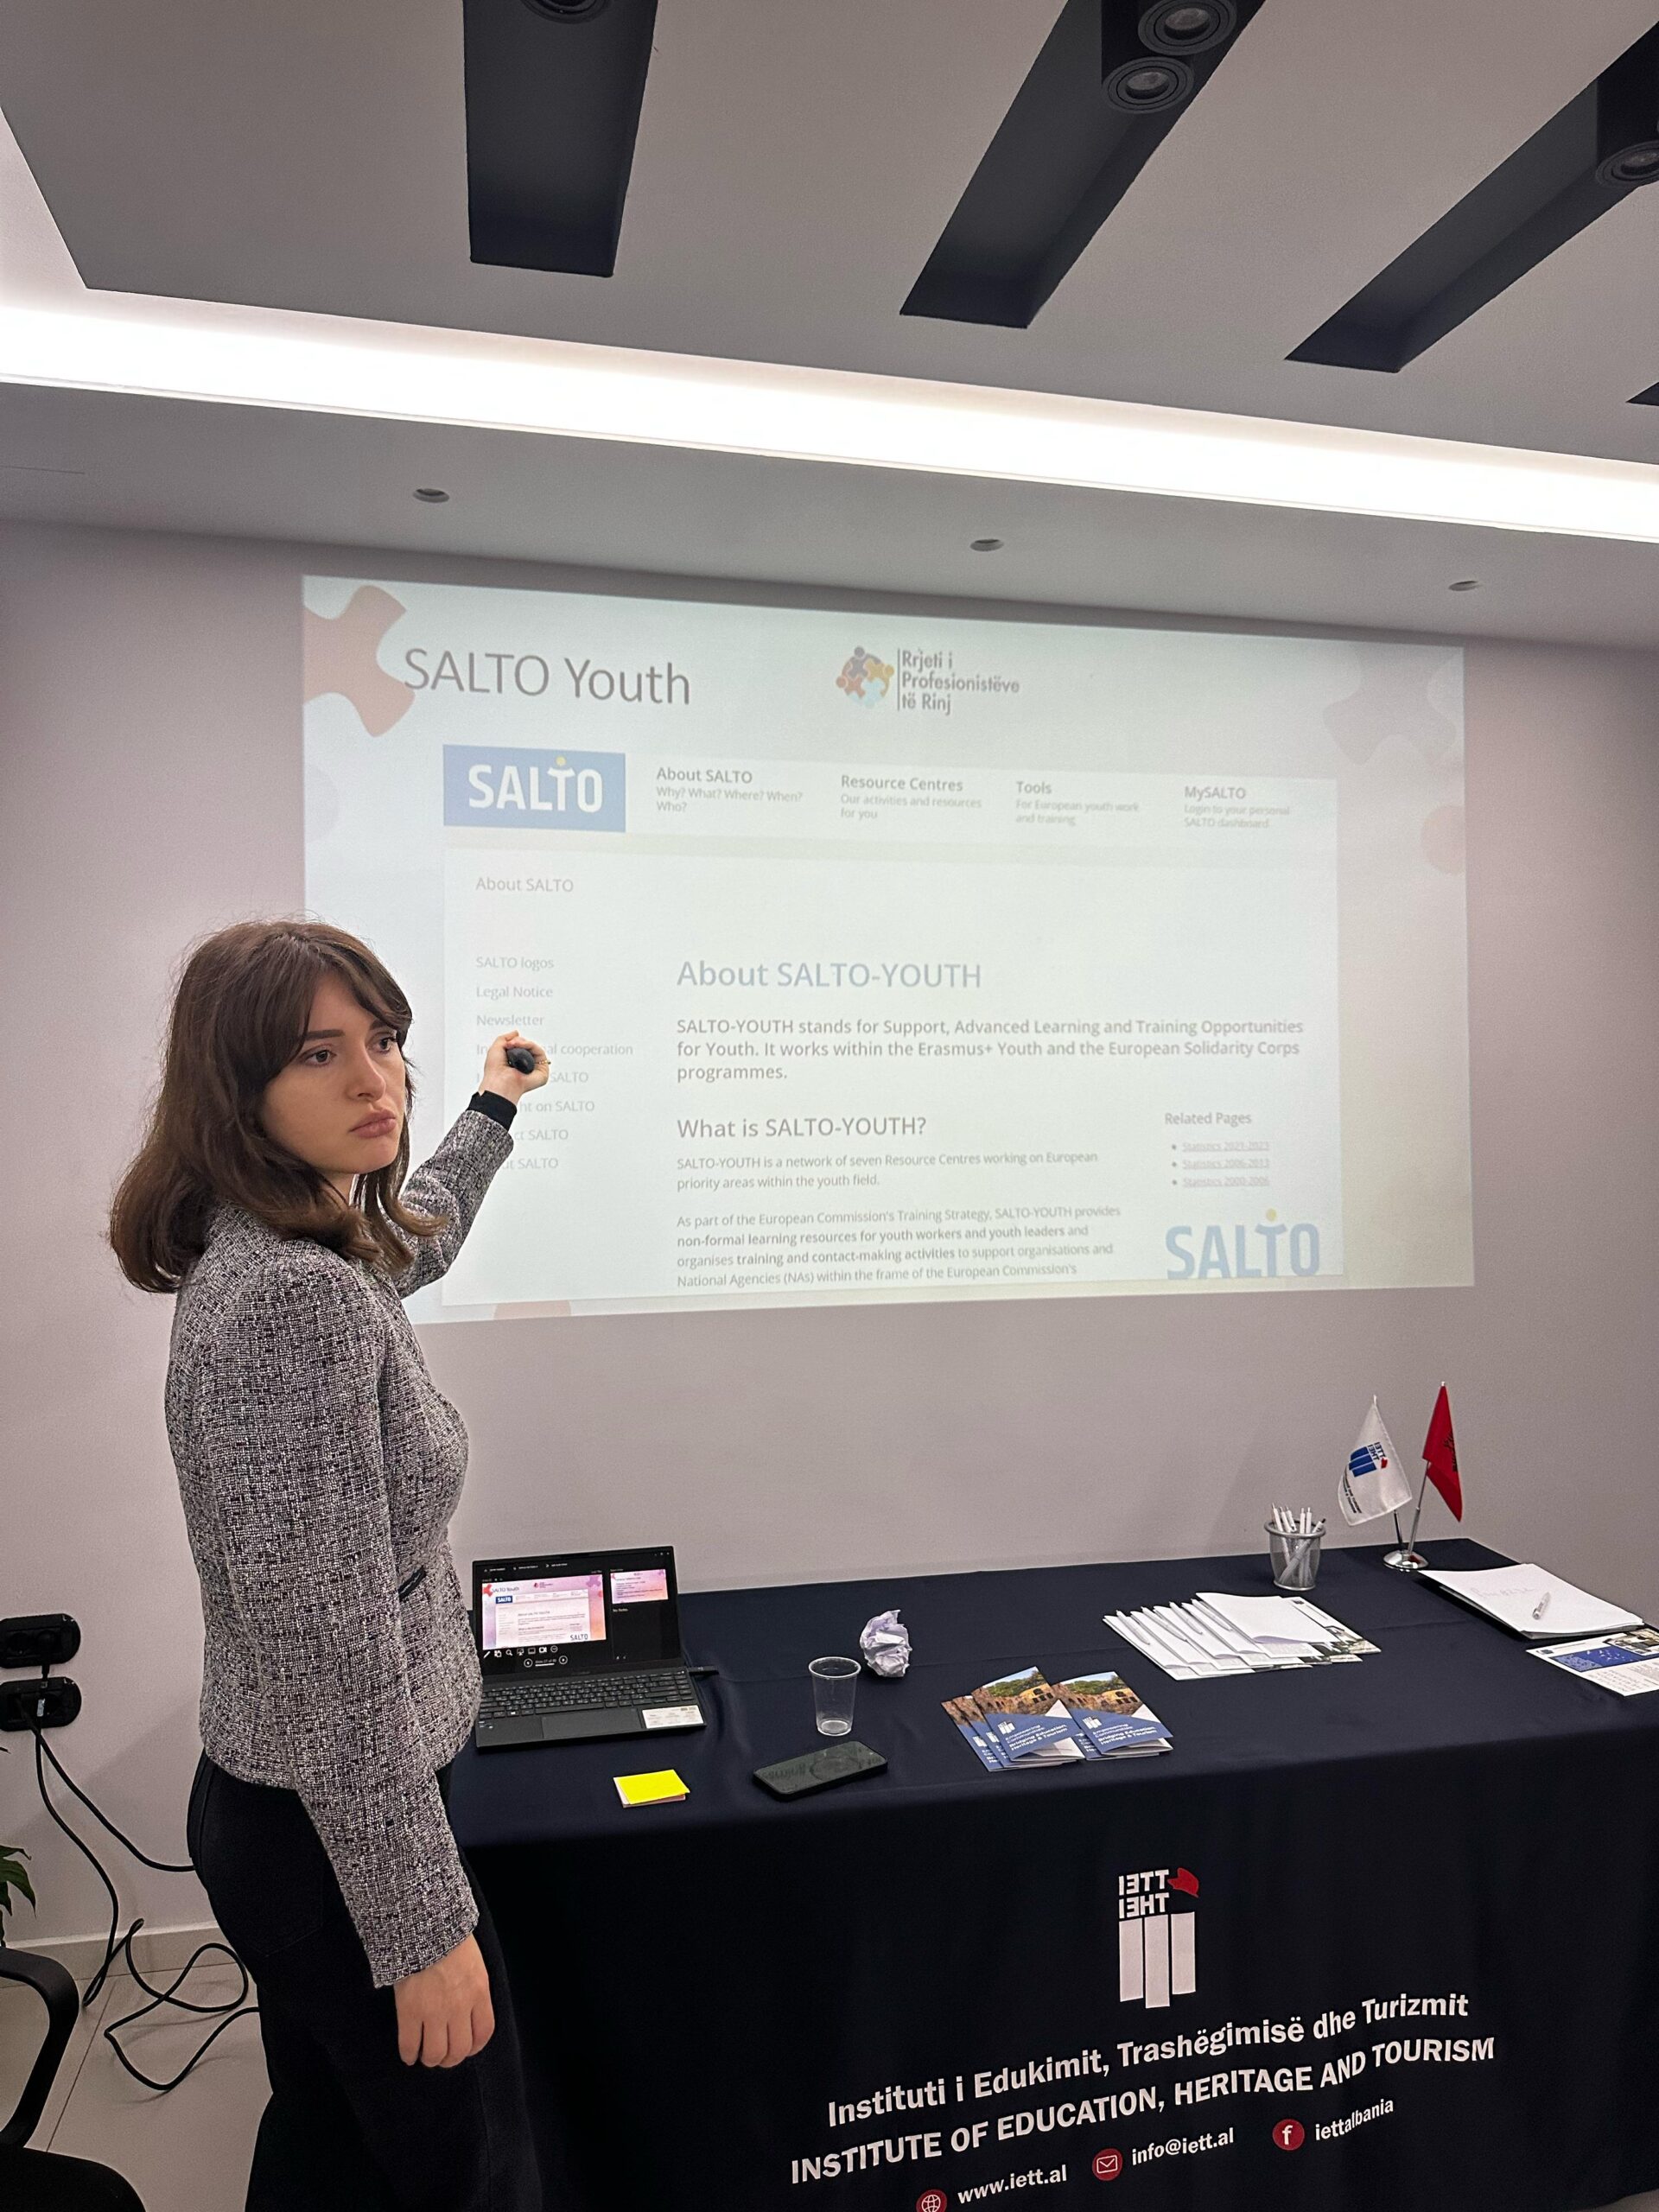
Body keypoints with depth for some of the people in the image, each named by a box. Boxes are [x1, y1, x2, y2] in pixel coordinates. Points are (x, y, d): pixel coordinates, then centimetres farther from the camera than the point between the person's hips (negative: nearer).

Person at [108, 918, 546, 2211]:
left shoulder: (282, 1247, 1)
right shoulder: (296, 1297, -29)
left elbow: (416, 1242, 26)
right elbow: (331, 1656, -28)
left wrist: (494, 1110, 39)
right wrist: (426, 1925, -20)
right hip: (338, 1838, -9)